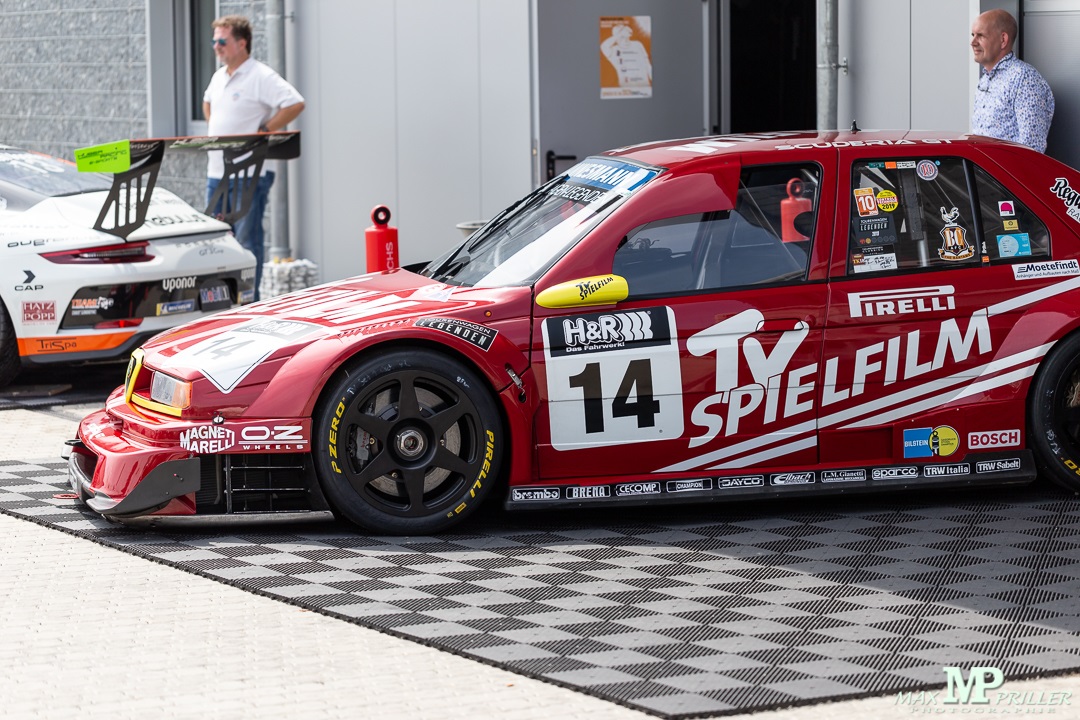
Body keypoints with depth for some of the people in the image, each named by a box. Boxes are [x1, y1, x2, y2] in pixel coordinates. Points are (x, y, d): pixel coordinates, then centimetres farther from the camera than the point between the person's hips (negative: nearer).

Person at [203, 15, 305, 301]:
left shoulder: (261, 77, -12)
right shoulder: (219, 76, 14)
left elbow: (295, 104, -21)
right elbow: (207, 102, 35)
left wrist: (264, 131, -18)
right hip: (216, 171, 9)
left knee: (247, 240, -5)